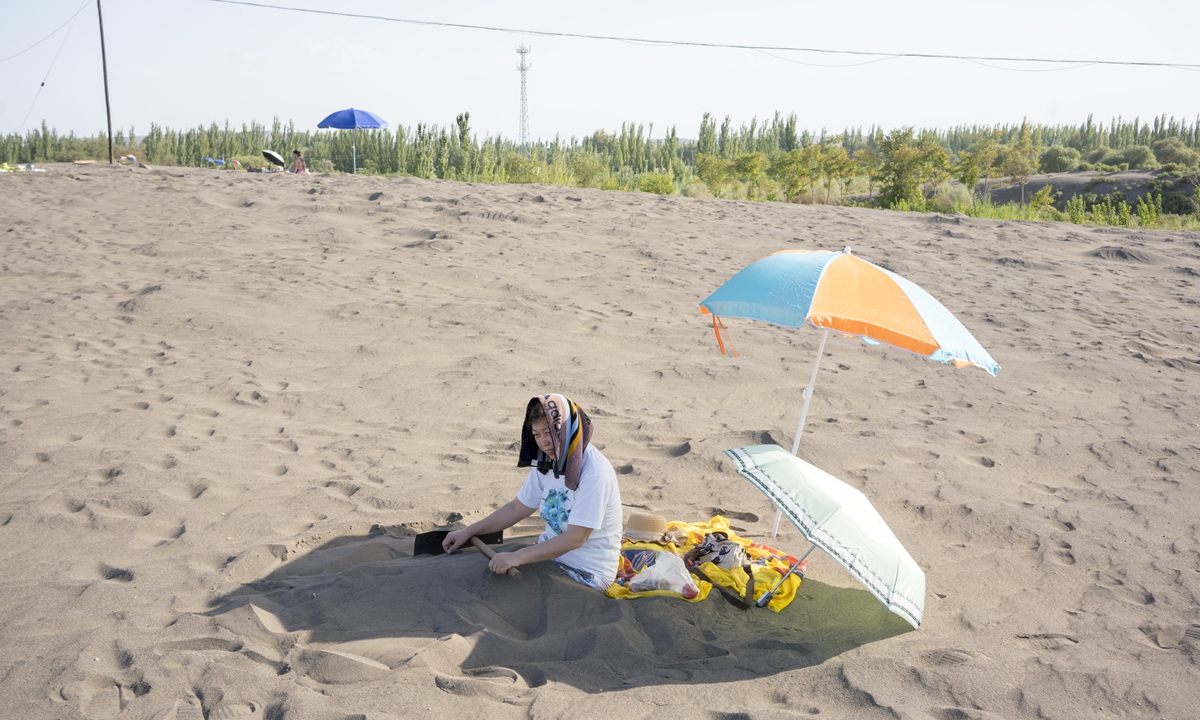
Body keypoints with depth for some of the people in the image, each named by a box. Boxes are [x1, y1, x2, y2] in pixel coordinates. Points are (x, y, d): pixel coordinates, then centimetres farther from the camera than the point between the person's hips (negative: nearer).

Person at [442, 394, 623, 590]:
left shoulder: (595, 474, -25)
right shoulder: (548, 461, 0)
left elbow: (575, 539, -28)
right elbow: (517, 508, 9)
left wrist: (518, 557, -34)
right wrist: (469, 531, 2)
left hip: (586, 573, -7)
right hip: (550, 552, 7)